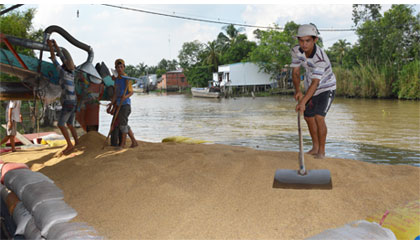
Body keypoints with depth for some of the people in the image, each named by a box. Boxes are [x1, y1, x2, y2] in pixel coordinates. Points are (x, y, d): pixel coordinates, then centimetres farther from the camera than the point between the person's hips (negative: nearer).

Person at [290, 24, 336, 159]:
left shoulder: (320, 57, -36)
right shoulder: (296, 51, -17)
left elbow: (315, 83, -39)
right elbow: (296, 72, -9)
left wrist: (303, 102, -47)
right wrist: (297, 91, -25)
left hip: (326, 87, -7)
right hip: (310, 87, 7)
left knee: (319, 117, -19)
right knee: (308, 117, 13)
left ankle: (322, 150, -3)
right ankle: (315, 147, 31)